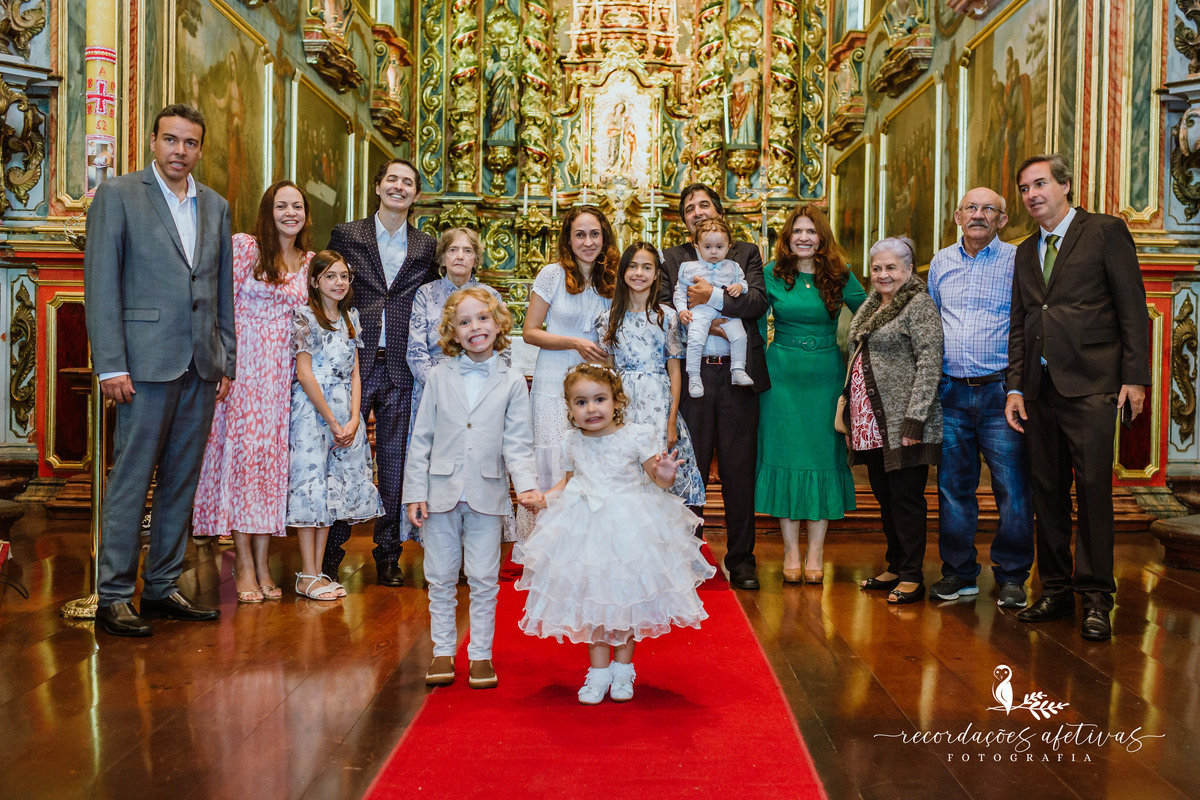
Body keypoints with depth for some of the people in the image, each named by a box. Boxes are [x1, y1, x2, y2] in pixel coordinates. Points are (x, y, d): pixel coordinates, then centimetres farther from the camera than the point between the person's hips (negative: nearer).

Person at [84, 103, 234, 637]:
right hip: (147, 363, -5)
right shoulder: (117, 195, 0)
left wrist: (226, 362, 12)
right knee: (130, 481, -2)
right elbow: (101, 283, -6)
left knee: (181, 482, 10)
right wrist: (110, 364, -12)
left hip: (201, 368, 5)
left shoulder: (215, 206, 15)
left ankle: (162, 587, 20)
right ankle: (113, 597, 8)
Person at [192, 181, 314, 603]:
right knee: (243, 450, -4)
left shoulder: (307, 260, 11)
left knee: (273, 455, 4)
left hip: (283, 373, 4)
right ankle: (244, 565, 3)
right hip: (244, 365, -4)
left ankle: (262, 563, 11)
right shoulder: (244, 246, -3)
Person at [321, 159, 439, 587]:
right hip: (354, 361, -1)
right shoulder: (346, 234, 7)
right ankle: (330, 551, 13)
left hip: (400, 368, 2)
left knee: (395, 462, 6)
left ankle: (388, 555, 17)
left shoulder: (427, 246, 12)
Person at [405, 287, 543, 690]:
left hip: (487, 494, -1)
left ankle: (481, 654, 19)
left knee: (484, 580, 6)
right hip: (441, 491, 1)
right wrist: (415, 492, -1)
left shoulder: (512, 381, 0)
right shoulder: (440, 376, 2)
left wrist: (527, 485, -17)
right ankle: (443, 652, 23)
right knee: (440, 578, 10)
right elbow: (421, 437, 4)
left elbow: (517, 442, -1)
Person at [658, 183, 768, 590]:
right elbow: (663, 310, 0)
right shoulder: (672, 259, 13)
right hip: (692, 374, 0)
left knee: (739, 471, 4)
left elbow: (758, 302, -4)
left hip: (738, 374, 0)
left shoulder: (747, 254, 12)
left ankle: (741, 560, 13)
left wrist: (714, 297, -14)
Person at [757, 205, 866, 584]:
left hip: (825, 376, 0)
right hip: (781, 374, 0)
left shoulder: (839, 276, 1)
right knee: (783, 453, 1)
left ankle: (815, 553, 11)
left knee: (823, 455, 2)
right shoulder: (771, 275, 1)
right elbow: (756, 324, 8)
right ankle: (791, 550, 10)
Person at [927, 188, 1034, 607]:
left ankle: (1011, 577, 11)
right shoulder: (941, 262, 13)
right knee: (952, 486, 8)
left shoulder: (1018, 261, 1)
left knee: (1013, 489, -2)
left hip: (1000, 391, -3)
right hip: (951, 392, 4)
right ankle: (959, 572, 20)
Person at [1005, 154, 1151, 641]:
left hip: (1090, 384, -5)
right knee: (1047, 491, 7)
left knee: (1093, 487, -7)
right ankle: (1056, 590, 16)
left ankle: (1096, 598, 2)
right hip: (1040, 389, 6)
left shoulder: (1106, 231, 2)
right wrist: (1015, 388, 9)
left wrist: (1134, 377, -9)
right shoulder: (1025, 252, 19)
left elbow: (1133, 308, -2)